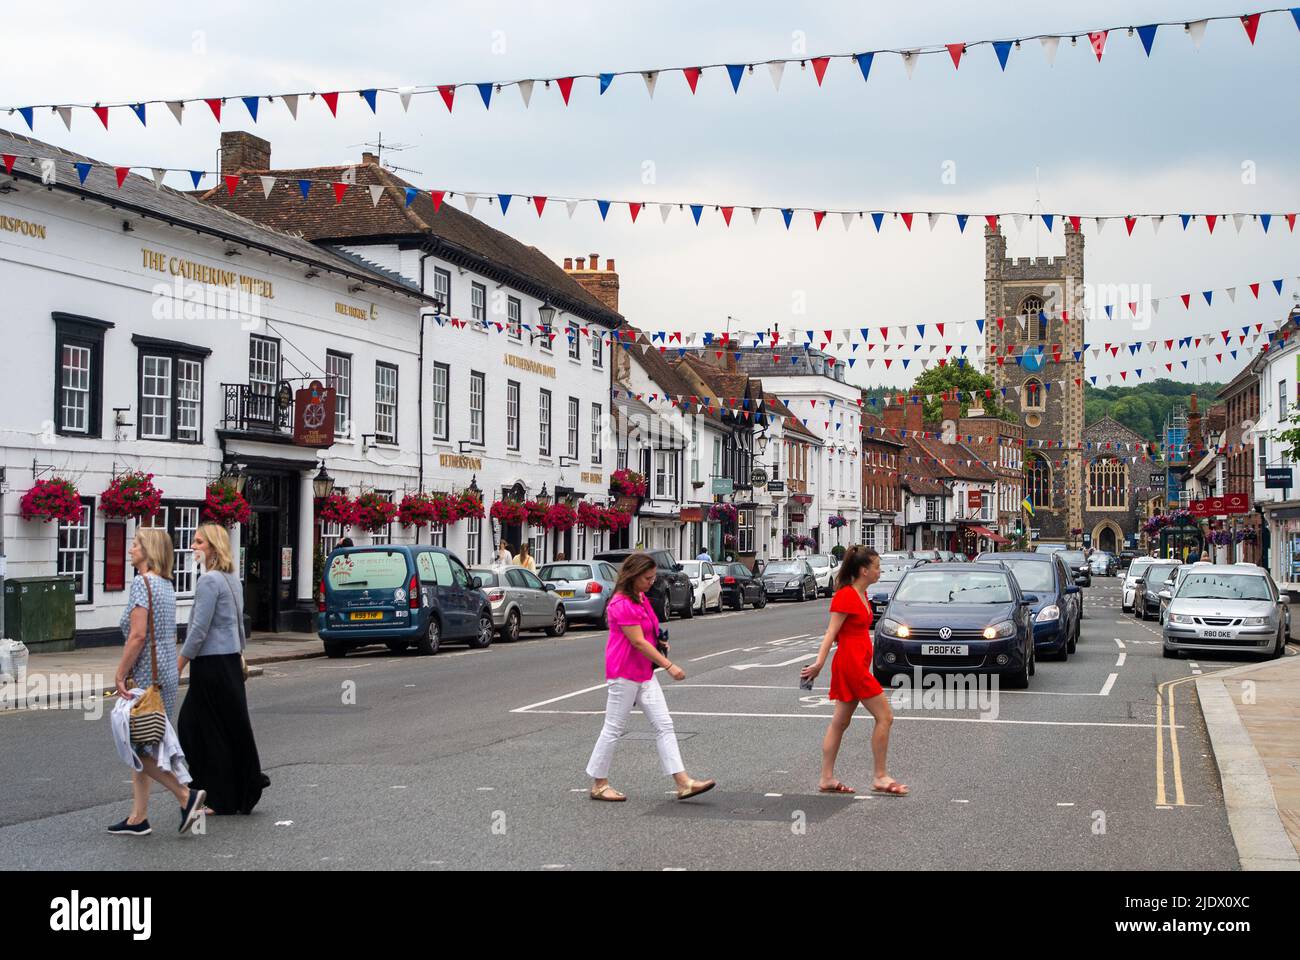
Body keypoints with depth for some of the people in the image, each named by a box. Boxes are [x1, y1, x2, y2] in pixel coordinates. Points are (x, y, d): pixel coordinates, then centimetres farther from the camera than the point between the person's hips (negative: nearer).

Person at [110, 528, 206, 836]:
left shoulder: (142, 582, -14)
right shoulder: (165, 584, 14)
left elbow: (138, 635, -20)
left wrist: (121, 675, -16)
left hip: (147, 673, -9)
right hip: (166, 671, 9)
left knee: (137, 745, -3)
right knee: (142, 746, 12)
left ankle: (186, 795, -6)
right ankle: (138, 818, 14)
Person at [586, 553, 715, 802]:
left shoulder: (642, 599, 12)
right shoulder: (621, 604, -18)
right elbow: (638, 642, -21)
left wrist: (660, 644, 7)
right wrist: (668, 665, -21)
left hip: (645, 673, 9)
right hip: (624, 674, -9)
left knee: (664, 726, 2)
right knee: (614, 730, 0)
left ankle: (683, 782, -1)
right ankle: (599, 785, 12)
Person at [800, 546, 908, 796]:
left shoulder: (861, 594, 14)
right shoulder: (846, 596, -15)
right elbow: (831, 632, -19)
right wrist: (819, 663, -26)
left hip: (857, 663, 10)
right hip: (851, 663, -10)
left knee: (840, 722, 10)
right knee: (884, 716, -5)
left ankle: (827, 779, 14)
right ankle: (880, 778, 1)